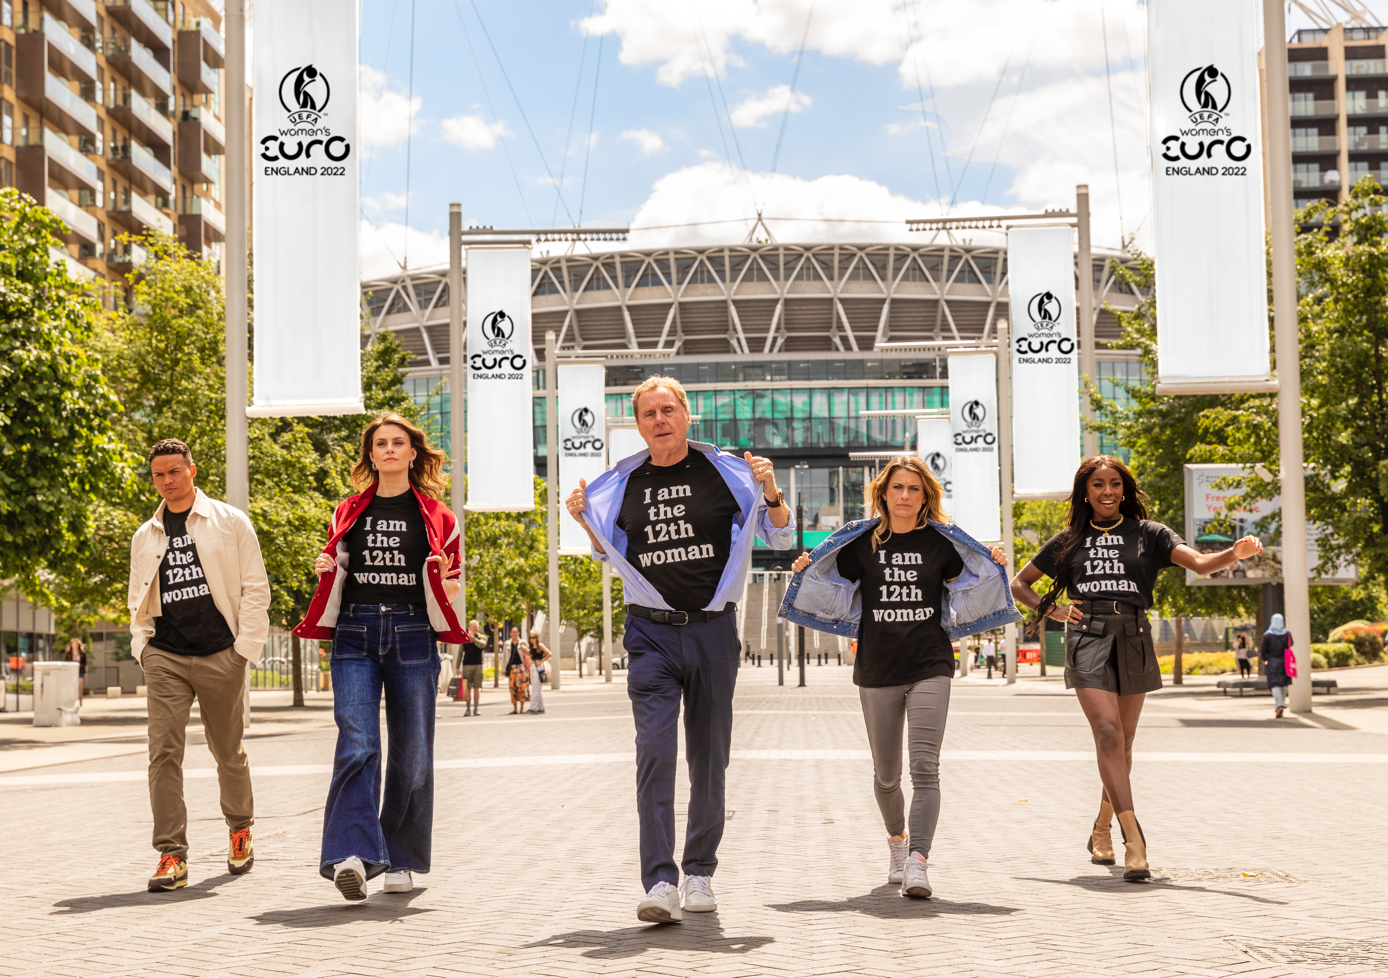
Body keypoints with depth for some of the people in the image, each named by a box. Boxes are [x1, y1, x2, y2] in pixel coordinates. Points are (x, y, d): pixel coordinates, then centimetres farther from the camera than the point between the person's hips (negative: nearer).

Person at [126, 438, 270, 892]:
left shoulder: (230, 522, 4)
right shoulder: (145, 537, 14)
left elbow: (255, 588, 2)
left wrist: (246, 646, -6)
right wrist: (141, 644, 4)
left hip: (221, 656, -2)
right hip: (165, 657, 2)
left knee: (228, 751, 9)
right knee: (164, 752, -11)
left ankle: (240, 827, 35)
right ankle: (171, 855, -11)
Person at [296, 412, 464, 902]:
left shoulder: (435, 516, 9)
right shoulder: (348, 513, 13)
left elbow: (452, 585, 15)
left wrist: (447, 580, -7)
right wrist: (325, 570, 1)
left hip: (412, 636, 0)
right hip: (355, 636, 0)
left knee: (411, 752, 2)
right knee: (357, 745, -15)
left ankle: (401, 860, 15)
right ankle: (352, 855, -23)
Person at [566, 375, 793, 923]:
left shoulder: (725, 472, 1)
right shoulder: (625, 484, 8)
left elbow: (782, 539, 5)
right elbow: (610, 554, 24)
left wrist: (771, 494, -12)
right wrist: (586, 521, 6)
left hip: (713, 631, 0)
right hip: (651, 634, 0)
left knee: (709, 758, 7)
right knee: (655, 750, -14)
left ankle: (700, 871, 22)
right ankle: (660, 882, -18)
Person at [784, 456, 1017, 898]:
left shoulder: (942, 542, 4)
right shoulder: (860, 542, 5)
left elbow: (966, 599, 9)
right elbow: (838, 600, 9)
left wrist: (994, 568, -6)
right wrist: (805, 573, -6)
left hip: (930, 667, -1)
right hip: (877, 668, 2)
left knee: (924, 767, -15)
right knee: (886, 773, 13)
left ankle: (918, 863, -21)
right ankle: (897, 838, 41)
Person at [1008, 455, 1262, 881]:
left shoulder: (1148, 535, 10)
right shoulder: (1069, 541, 13)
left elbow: (1199, 562, -6)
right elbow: (1019, 584, 22)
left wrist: (1235, 553, -26)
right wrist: (1050, 610, 5)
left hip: (1133, 642, 1)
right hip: (1087, 640, -1)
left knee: (1122, 744, 8)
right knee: (1108, 734, -17)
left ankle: (1101, 830, 30)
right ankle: (1134, 842, -26)